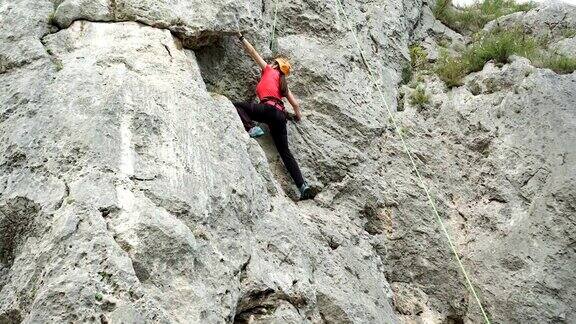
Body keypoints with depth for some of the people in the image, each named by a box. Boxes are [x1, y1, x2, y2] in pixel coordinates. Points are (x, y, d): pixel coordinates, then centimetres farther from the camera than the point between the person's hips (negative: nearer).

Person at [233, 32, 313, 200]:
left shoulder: (269, 70, 17)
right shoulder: (282, 83, 31)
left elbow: (253, 52, 19)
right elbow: (295, 103, 27)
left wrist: (241, 37, 28)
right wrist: (298, 115, 46)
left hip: (269, 108, -7)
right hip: (281, 115, 7)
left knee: (237, 105, 1)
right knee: (285, 152, 6)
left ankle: (252, 128, -22)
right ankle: (303, 185, -4)